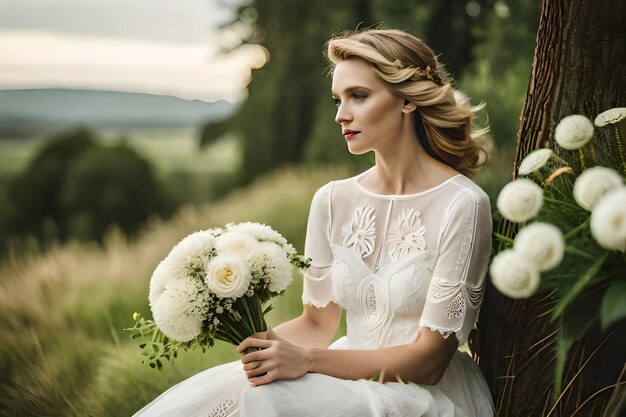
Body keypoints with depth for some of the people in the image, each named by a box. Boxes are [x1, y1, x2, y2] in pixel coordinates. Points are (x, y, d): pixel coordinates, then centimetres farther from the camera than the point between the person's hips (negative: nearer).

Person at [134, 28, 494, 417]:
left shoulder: (462, 205, -14)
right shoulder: (333, 201, 3)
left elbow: (428, 361, -14)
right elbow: (317, 322, 9)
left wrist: (306, 359, -24)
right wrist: (260, 338, -13)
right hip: (351, 379, 4)